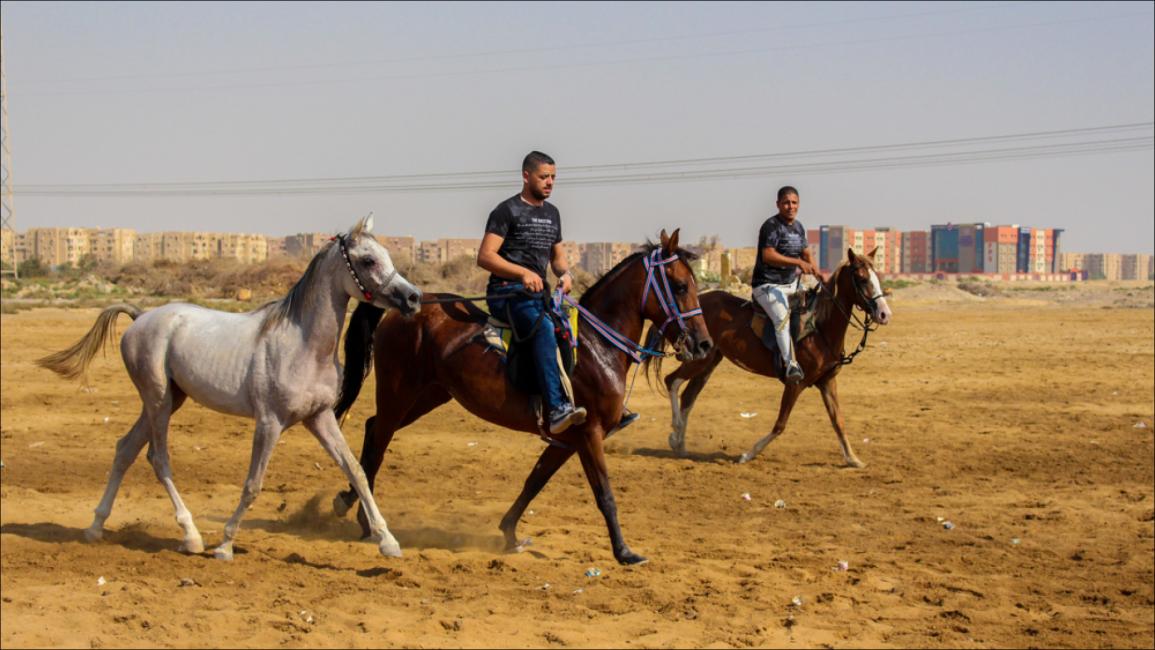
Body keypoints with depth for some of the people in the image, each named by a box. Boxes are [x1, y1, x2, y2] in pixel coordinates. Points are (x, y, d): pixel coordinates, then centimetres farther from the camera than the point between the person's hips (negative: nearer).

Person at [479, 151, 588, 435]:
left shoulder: (552, 213, 19)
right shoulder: (507, 211, -4)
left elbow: (557, 255, 27)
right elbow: (484, 256, -12)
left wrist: (565, 274, 2)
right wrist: (522, 272, -24)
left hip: (539, 293, 8)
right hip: (507, 292, -8)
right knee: (544, 327, -35)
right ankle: (557, 409, -46)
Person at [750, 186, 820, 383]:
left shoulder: (798, 227, 14)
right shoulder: (771, 226, -12)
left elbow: (807, 255, 24)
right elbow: (768, 256, -23)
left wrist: (820, 275, 9)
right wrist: (798, 262, -27)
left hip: (791, 284, 10)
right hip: (767, 286, -10)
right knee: (782, 318, -30)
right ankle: (791, 365, -42)